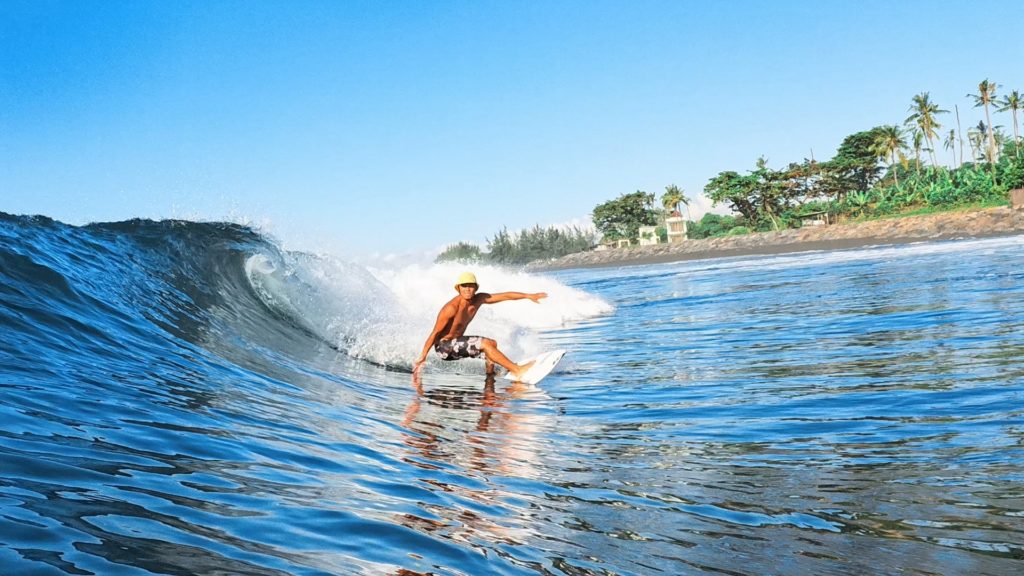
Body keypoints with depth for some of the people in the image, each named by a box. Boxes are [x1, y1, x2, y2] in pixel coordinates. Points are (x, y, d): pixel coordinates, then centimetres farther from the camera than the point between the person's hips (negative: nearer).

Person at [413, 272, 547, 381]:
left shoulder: (479, 299, -3)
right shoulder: (452, 308, -23)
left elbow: (505, 296, 4)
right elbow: (434, 333, -20)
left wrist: (529, 296, 5)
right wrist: (422, 357, -21)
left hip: (457, 344, 9)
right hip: (443, 346, -9)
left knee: (492, 344, 9)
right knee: (485, 343, -19)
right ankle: (517, 370, -17)